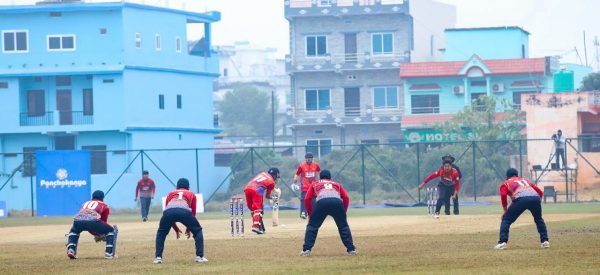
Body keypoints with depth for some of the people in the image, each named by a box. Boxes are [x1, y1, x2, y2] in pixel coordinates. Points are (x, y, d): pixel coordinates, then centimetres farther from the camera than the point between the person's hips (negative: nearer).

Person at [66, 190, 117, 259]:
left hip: (78, 220, 3)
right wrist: (102, 235, 49)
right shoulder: (104, 206, 31)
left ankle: (71, 250, 14)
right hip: (93, 220, -3)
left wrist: (95, 234, 48)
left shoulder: (85, 204, 40)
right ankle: (109, 252, 9)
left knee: (73, 231, 37)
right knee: (111, 230, 22)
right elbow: (104, 221, 35)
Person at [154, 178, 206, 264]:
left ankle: (158, 257, 13)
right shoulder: (191, 194, 35)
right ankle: (199, 256, 10)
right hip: (184, 211, -1)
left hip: (169, 211, 1)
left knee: (161, 233, 27)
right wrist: (189, 228, 45)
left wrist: (176, 229, 45)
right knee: (197, 231, 21)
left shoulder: (171, 194, 39)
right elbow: (193, 213, 32)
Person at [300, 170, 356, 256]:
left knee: (312, 226, 11)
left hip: (321, 202, -1)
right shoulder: (336, 184, 37)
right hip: (337, 202, 1)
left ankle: (306, 249, 0)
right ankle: (351, 249, 11)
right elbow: (346, 198, 21)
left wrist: (310, 214, 27)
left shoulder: (315, 184, 34)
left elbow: (307, 199, 21)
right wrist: (343, 213, 26)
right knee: (343, 226, 16)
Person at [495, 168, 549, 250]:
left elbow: (503, 195, 6)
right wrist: (537, 205, 33)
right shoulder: (525, 180, 40)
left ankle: (502, 242, -4)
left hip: (521, 199, -4)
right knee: (539, 219, 29)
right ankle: (544, 241, 20)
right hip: (535, 197, 4)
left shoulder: (506, 183, 28)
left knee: (506, 219, 10)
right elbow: (540, 192, 30)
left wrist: (505, 210, 13)